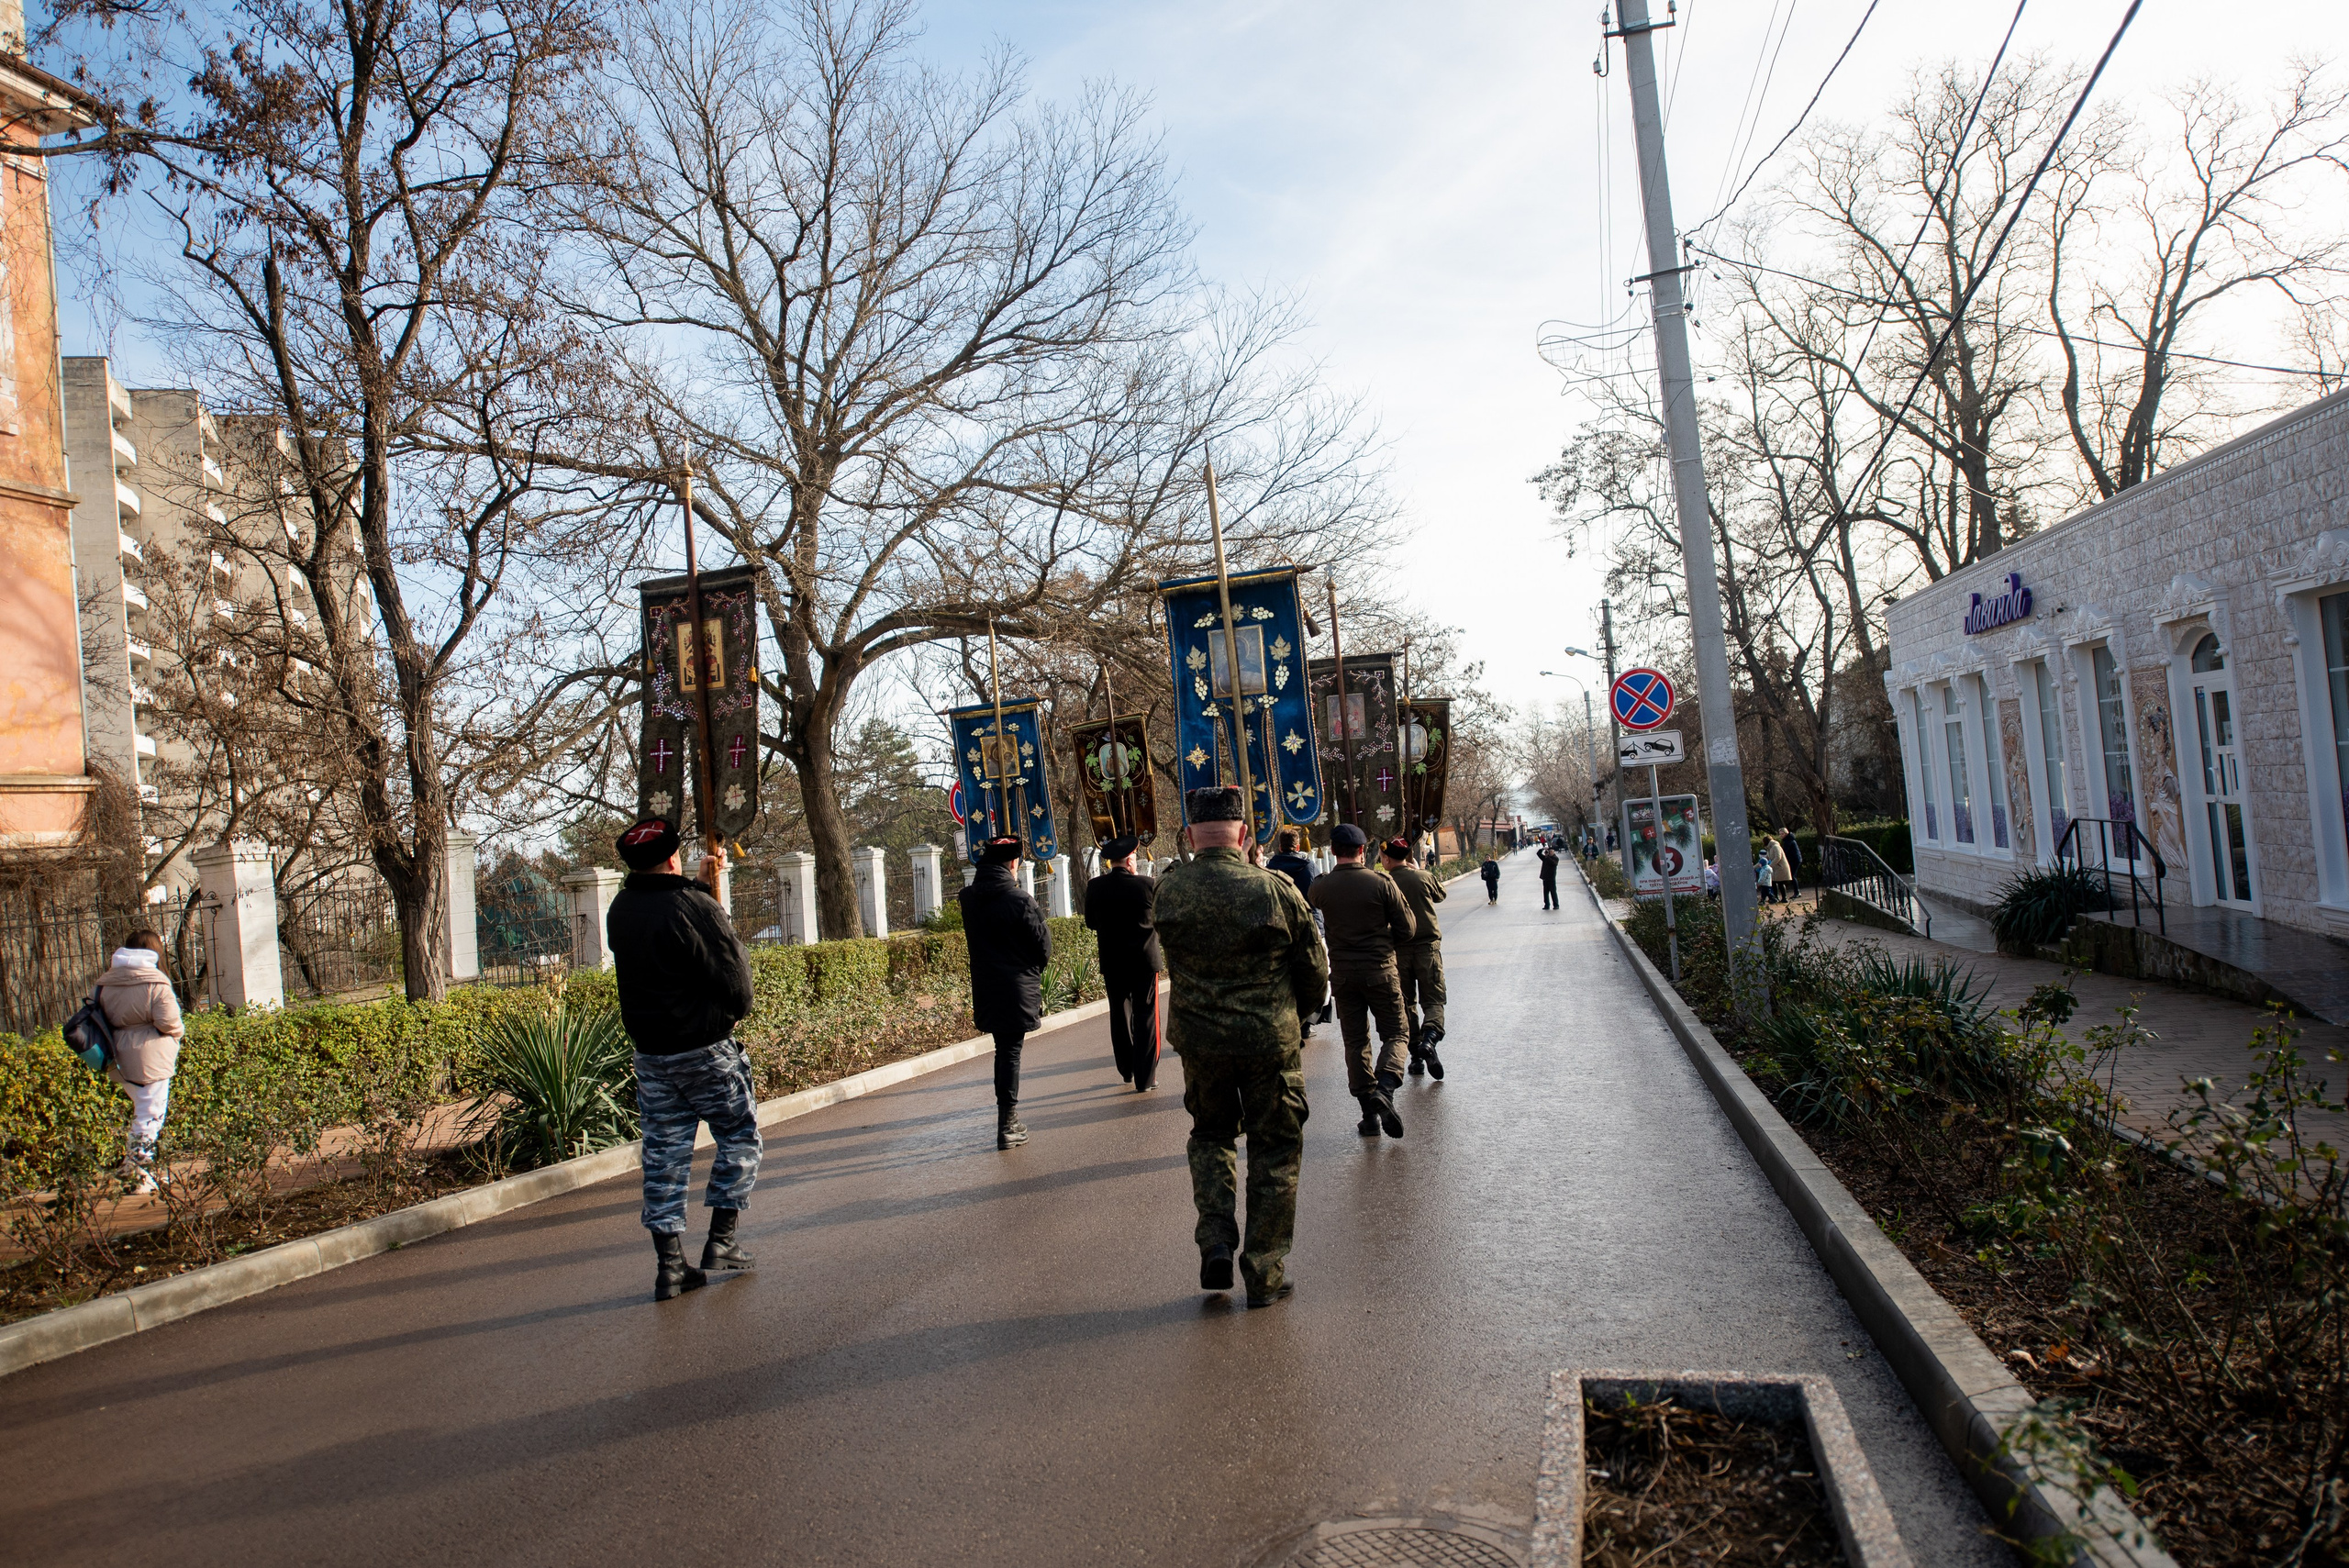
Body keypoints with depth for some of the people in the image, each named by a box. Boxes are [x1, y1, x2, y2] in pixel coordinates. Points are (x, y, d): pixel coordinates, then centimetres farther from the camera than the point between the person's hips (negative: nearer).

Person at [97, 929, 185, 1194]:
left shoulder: (107, 982, 5)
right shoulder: (156, 983, -14)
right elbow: (168, 1022, -16)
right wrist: (179, 1032, 4)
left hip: (120, 1060, 7)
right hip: (150, 1059, -7)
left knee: (140, 1109, 22)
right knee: (149, 1117, 0)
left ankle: (132, 1166, 23)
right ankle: (138, 1177, 2)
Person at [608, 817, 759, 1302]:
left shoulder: (621, 910, 3)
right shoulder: (694, 906, -18)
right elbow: (734, 974, -15)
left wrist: (703, 886, 18)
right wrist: (734, 1013, 5)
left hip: (650, 1054, 6)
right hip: (705, 1049, -6)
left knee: (664, 1153, 10)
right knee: (739, 1138, 11)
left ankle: (669, 1264, 11)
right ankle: (720, 1243, 11)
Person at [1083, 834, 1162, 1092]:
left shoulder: (1095, 887, -6)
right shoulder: (1147, 885, -14)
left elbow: (1090, 923, 6)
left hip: (1112, 963, 3)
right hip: (1145, 961, -3)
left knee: (1120, 1016, 18)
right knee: (1145, 1019, 5)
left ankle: (1127, 1071, 29)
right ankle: (1145, 1078, 7)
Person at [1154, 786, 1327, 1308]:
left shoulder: (1167, 891, -9)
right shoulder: (1276, 890, -14)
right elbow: (1315, 972, -3)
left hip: (1199, 1041, 2)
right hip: (1270, 1043, -2)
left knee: (1211, 1136, 24)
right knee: (1274, 1152, 12)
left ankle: (1215, 1244, 10)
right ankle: (1265, 1273, 16)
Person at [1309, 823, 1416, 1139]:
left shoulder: (1322, 886, -5)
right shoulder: (1381, 883, -11)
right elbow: (1408, 929, -5)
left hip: (1342, 974, 2)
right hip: (1380, 971, -2)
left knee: (1355, 1042, 11)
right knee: (1395, 1034, 9)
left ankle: (1370, 1113, 10)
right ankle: (1385, 1087, -17)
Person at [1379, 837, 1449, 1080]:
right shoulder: (1423, 877, -3)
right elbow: (1440, 895, 18)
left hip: (1397, 950, 0)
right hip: (1427, 946, 0)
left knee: (1406, 1003, 12)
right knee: (1433, 999, 3)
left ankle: (1417, 1055, 11)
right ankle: (1429, 1037, -26)